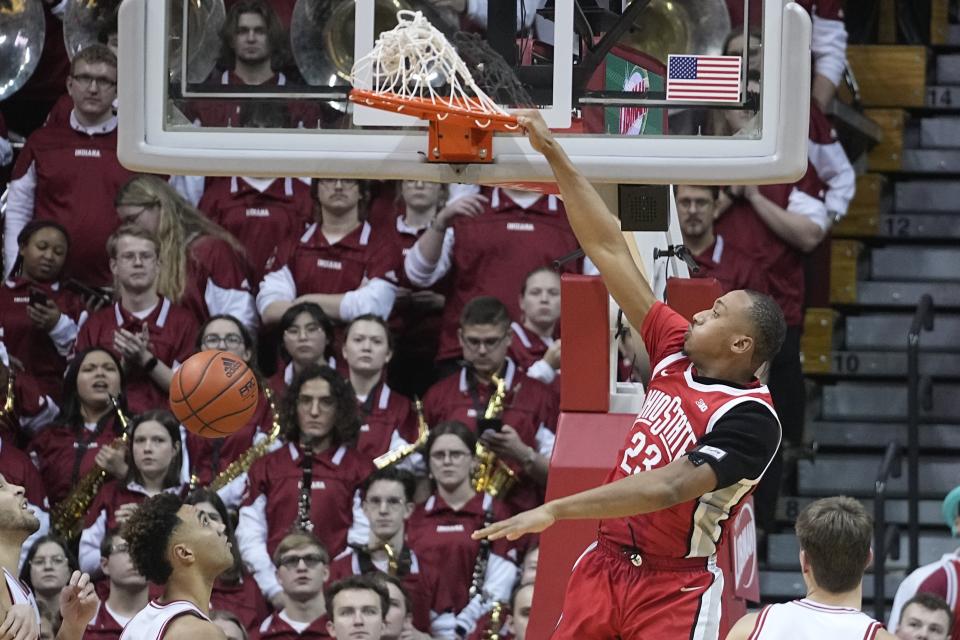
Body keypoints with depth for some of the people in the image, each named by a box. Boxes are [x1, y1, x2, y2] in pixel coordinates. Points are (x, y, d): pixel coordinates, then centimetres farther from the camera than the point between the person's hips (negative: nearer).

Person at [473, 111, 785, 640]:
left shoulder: (750, 420, -17)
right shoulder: (678, 355, 5)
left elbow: (670, 487, -28)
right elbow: (610, 251, 8)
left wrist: (555, 511, -32)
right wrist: (553, 155, 8)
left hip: (674, 588, -7)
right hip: (607, 561, 7)